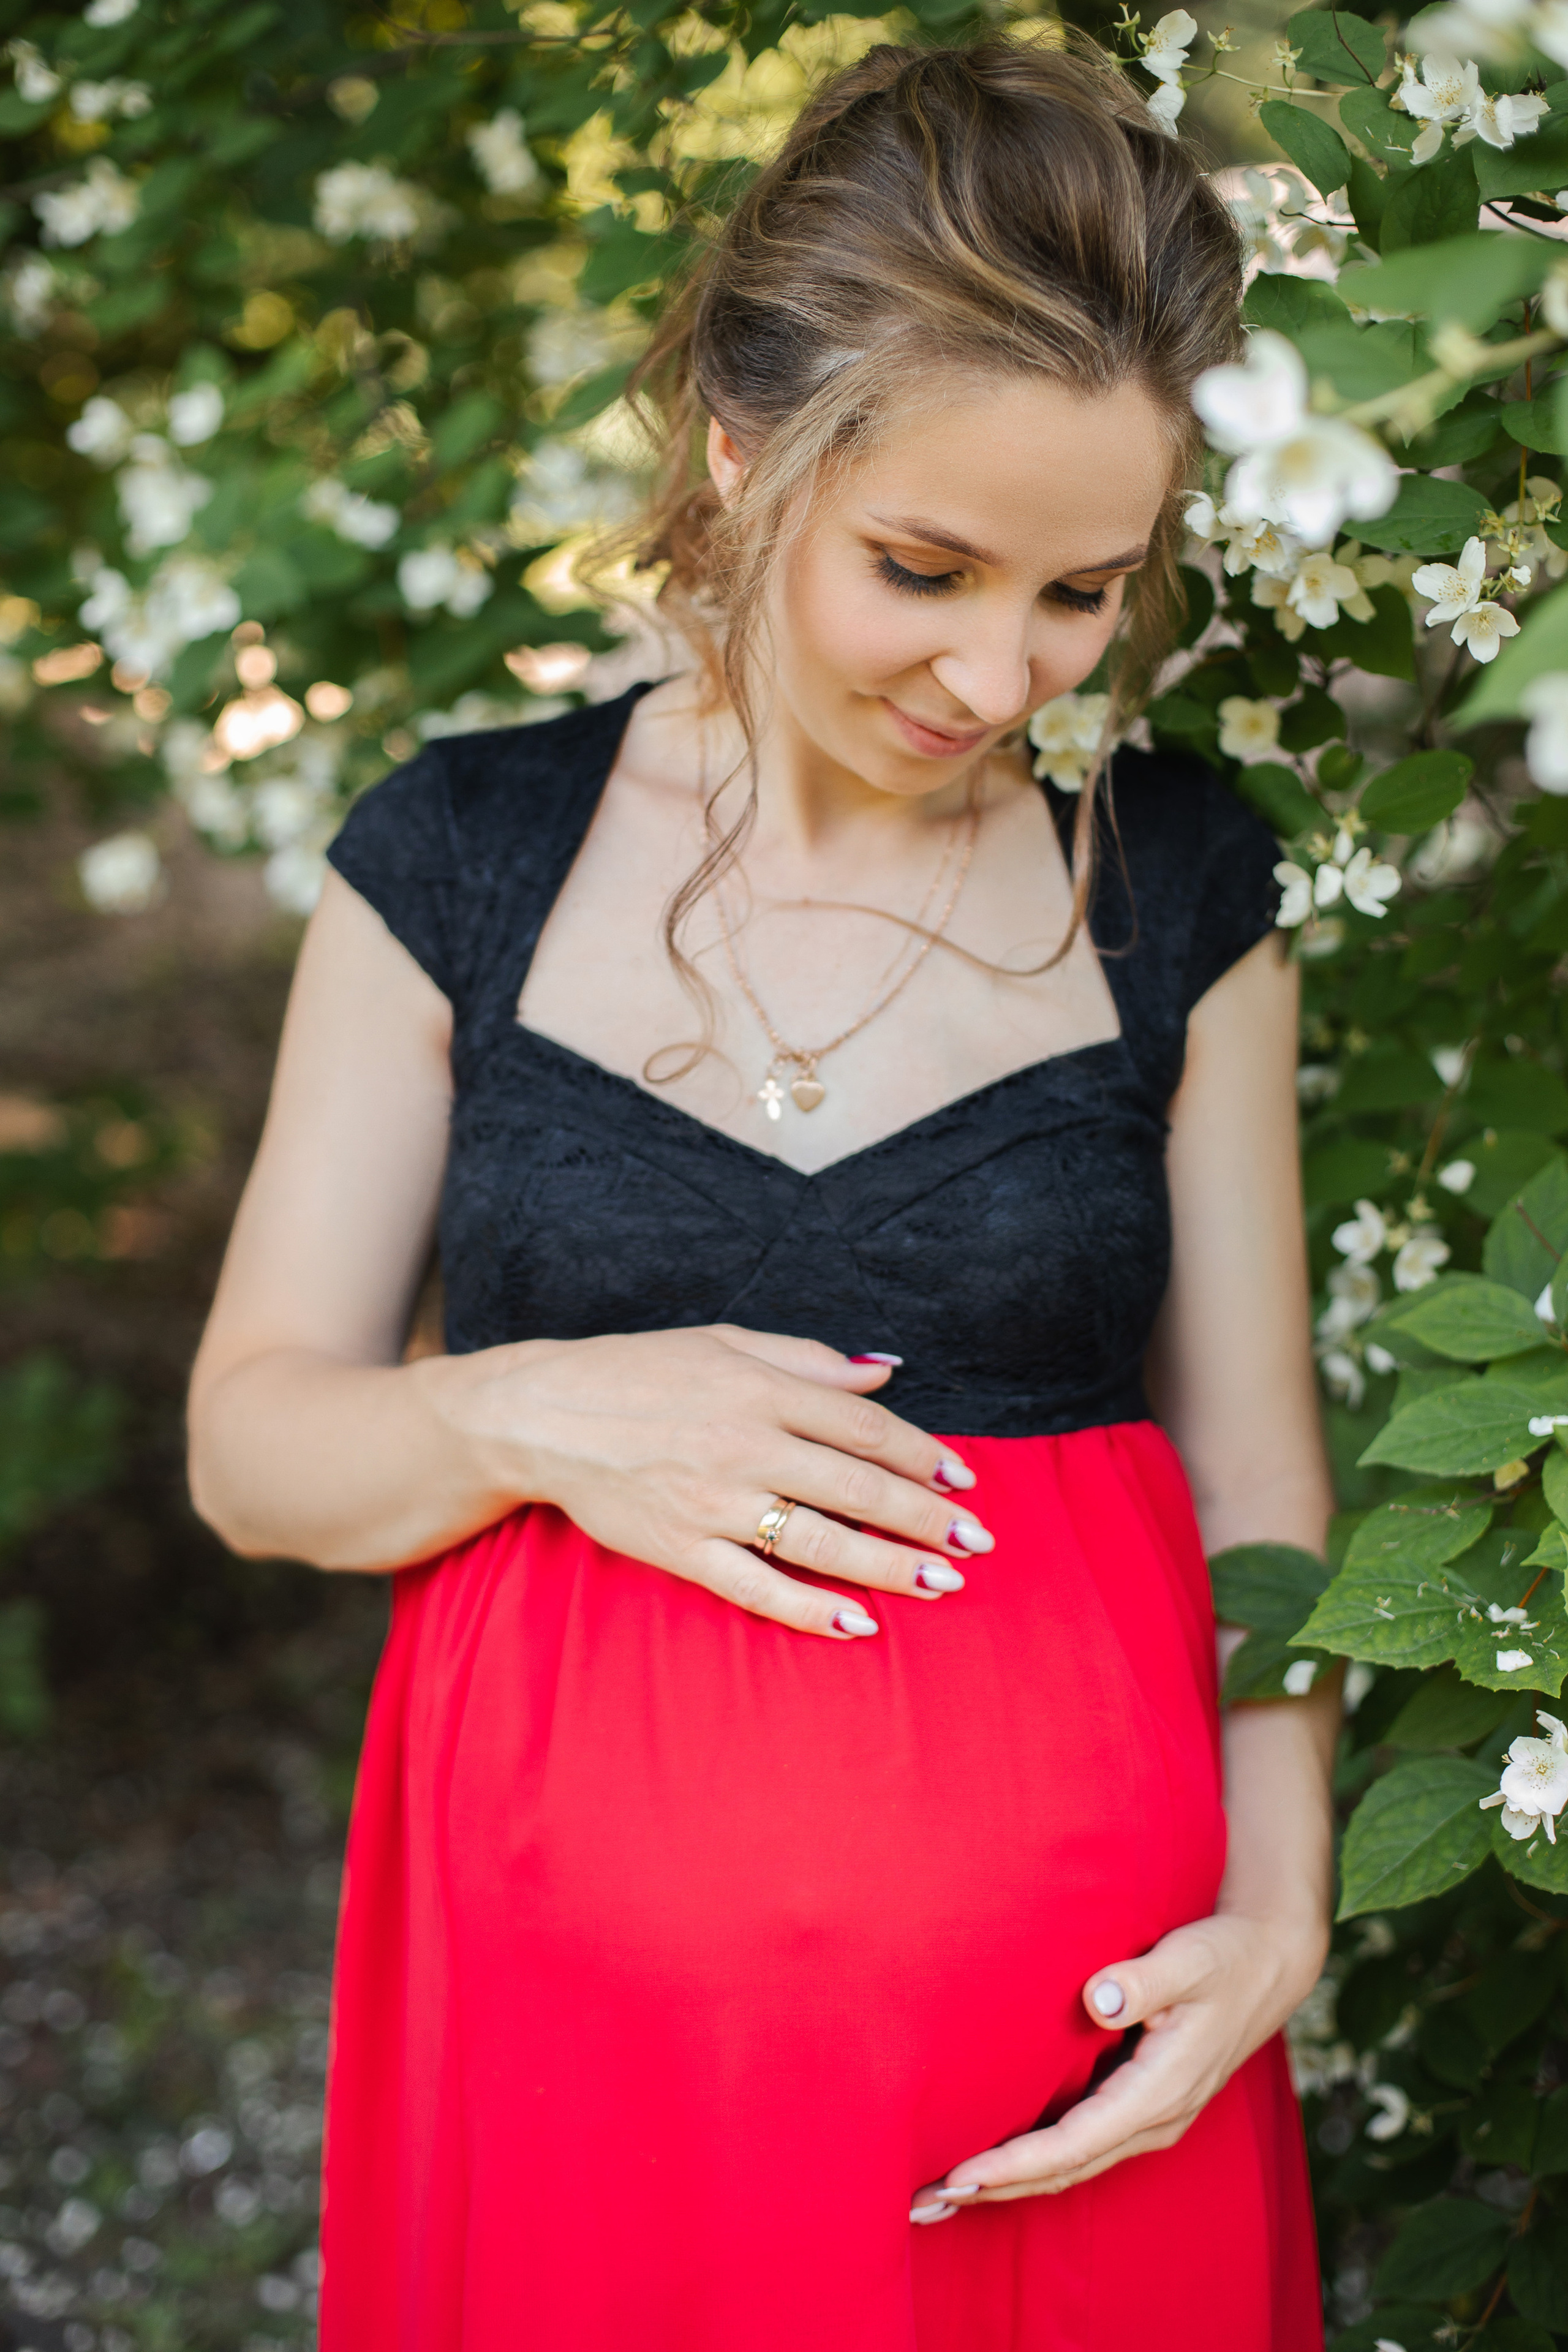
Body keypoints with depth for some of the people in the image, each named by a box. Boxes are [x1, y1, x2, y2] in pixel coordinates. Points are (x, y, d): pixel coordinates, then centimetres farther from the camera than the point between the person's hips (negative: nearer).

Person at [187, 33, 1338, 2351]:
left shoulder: (1175, 888, 1)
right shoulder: (465, 858, -2)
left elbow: (1252, 1470, 3)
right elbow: (251, 1434, 1)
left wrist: (1278, 1912, -9)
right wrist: (530, 1415, -18)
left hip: (1064, 1978, 1)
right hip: (572, 1959, 0)